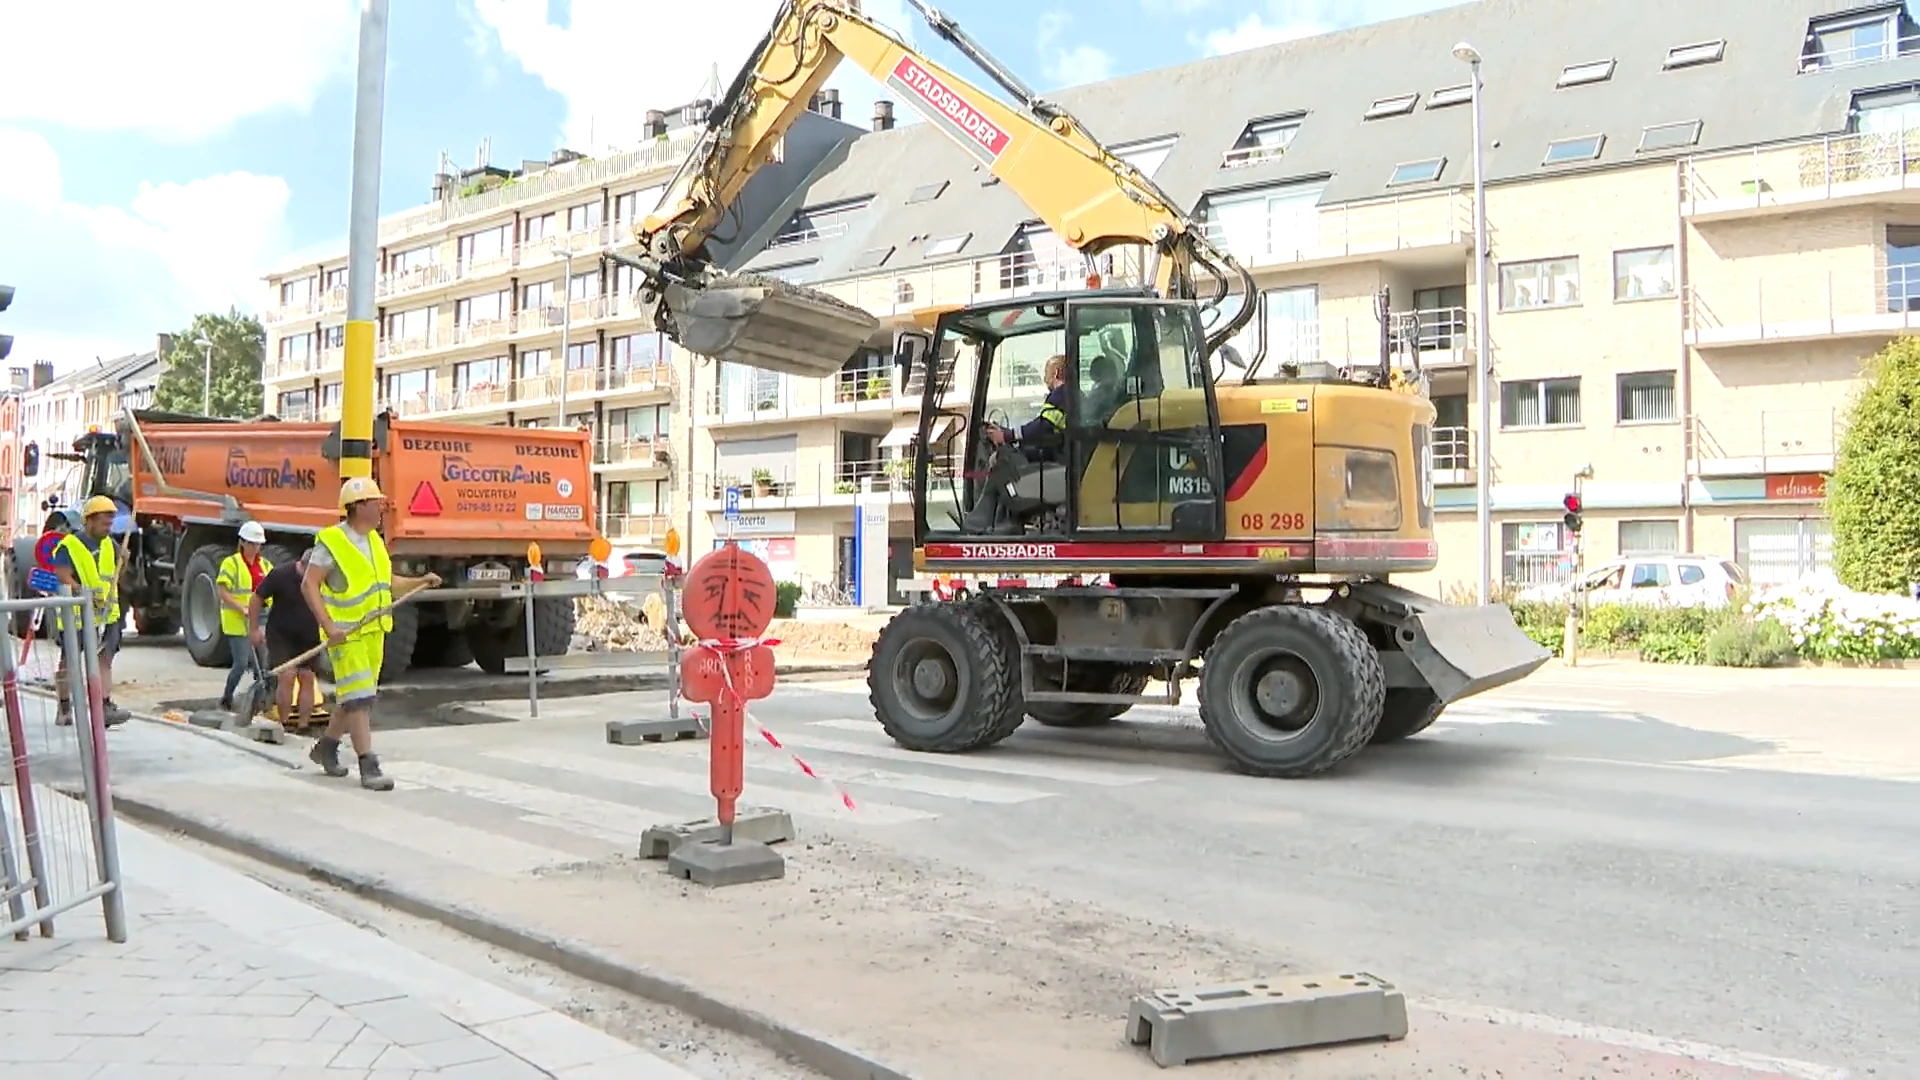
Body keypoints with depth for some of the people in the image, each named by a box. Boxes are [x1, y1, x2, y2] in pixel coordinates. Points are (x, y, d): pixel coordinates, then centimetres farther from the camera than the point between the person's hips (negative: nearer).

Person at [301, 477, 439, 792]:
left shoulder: (374, 539, 12)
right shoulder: (331, 541, -13)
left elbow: (385, 580, 22)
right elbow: (309, 585, -16)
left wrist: (420, 582, 8)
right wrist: (328, 626, -23)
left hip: (373, 631, 8)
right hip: (346, 634, -8)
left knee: (356, 695, 16)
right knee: (358, 698, -9)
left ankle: (326, 746, 35)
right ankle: (368, 766, -7)